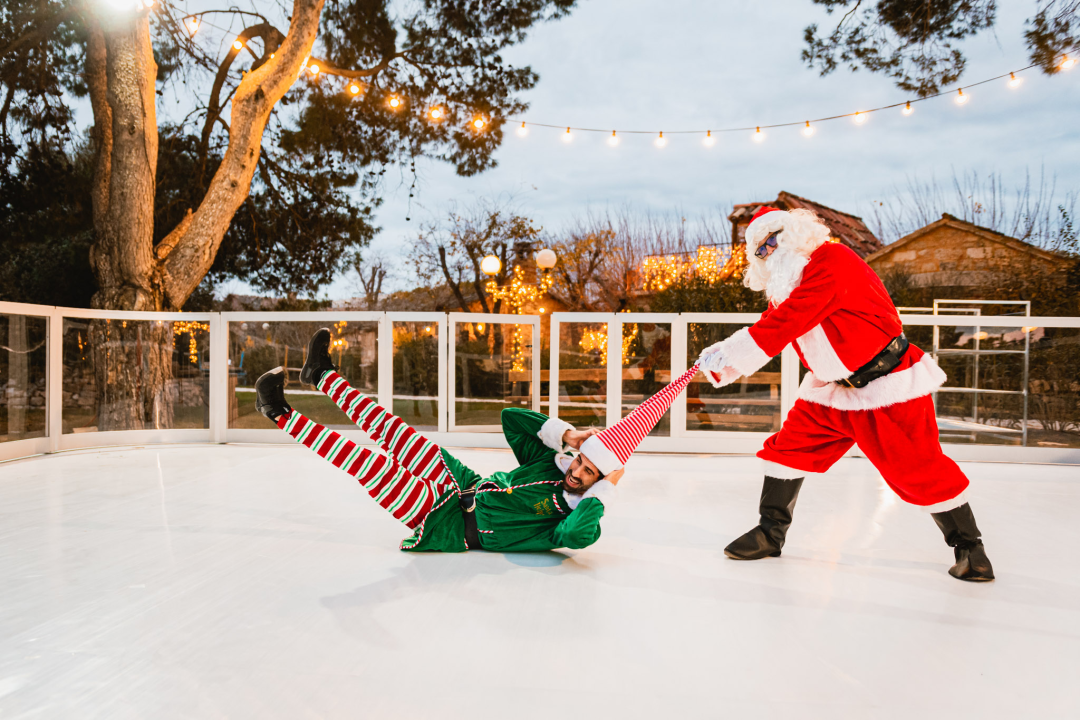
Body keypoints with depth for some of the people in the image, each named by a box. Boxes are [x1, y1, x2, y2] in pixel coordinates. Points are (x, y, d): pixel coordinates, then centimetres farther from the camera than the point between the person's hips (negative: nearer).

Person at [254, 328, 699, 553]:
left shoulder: (575, 518, -19)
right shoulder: (551, 465, 0)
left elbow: (578, 535, -45)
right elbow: (511, 419, 2)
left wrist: (603, 493, -30)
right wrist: (567, 434, -7)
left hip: (450, 526, -7)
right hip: (468, 487, 7)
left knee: (374, 462, -15)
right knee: (392, 428, 4)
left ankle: (284, 417, -5)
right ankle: (322, 375, 20)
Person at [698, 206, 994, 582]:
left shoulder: (831, 261, -21)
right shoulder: (784, 285, 8)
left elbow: (784, 325, -27)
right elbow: (768, 330, 5)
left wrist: (729, 356, -23)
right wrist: (724, 354, -11)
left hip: (889, 385, -8)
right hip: (831, 389, 8)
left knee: (919, 470, -4)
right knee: (789, 447, 3)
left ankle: (968, 545, 16)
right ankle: (771, 532, 15)